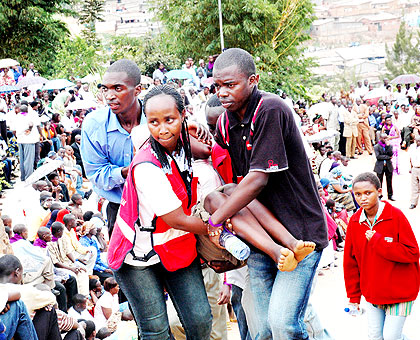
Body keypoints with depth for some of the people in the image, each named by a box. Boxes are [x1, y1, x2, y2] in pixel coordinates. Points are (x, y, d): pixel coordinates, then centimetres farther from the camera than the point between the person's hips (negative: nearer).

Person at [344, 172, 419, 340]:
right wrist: (354, 297, 8)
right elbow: (350, 261, 6)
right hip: (373, 294, 5)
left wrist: (377, 241, -20)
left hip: (399, 292, -4)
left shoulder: (395, 216, -13)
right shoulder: (355, 221, 0)